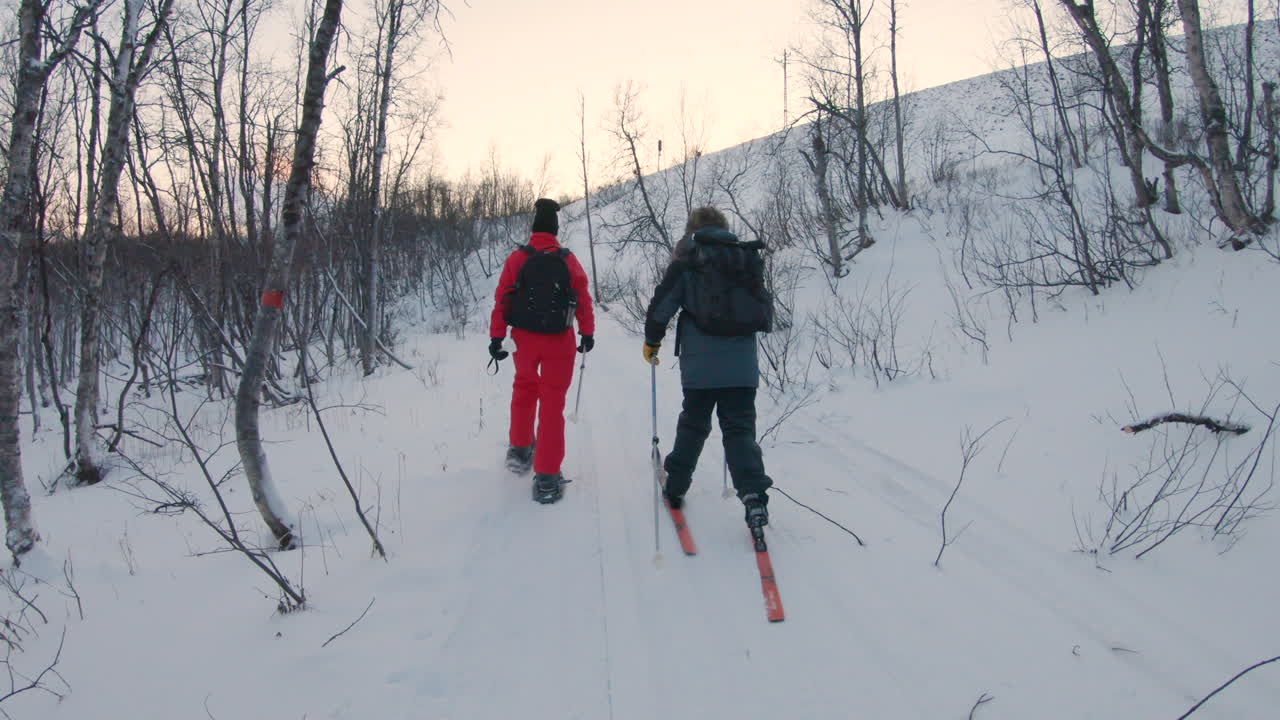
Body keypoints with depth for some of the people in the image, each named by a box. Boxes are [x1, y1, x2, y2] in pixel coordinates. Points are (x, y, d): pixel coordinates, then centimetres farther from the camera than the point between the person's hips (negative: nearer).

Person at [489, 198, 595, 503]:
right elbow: (583, 299, -1)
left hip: (524, 339, 2)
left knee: (524, 387, 27)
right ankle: (547, 477, -2)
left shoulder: (517, 258, -5)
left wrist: (496, 338, 0)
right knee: (552, 403, 1)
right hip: (559, 341, -1)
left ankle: (520, 449, 37)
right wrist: (588, 332, 12)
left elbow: (502, 299, -5)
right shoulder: (568, 261, -5)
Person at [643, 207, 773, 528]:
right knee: (740, 429, 4)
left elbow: (661, 305, -1)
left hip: (700, 365, -2)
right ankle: (754, 496, -12)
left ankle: (675, 486, 27)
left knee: (693, 424, 16)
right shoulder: (747, 257, 10)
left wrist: (651, 340, 15)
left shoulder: (686, 262, -1)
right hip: (743, 364, 2)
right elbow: (766, 309, 18)